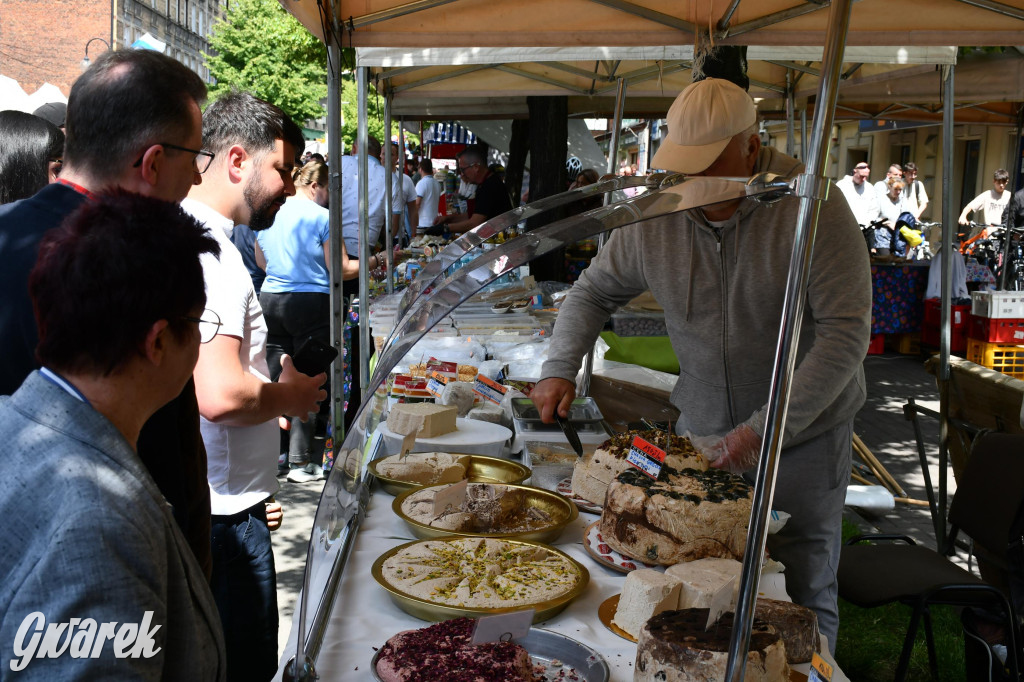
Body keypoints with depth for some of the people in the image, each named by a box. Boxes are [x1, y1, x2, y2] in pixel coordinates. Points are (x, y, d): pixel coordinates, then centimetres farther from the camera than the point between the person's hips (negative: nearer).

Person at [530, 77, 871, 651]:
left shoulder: (812, 205, -19)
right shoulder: (655, 214, -6)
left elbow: (846, 332, -21)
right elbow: (594, 292, 8)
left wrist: (766, 427, -25)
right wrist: (560, 369, -8)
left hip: (804, 433, -3)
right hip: (702, 429, 3)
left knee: (803, 594, 8)